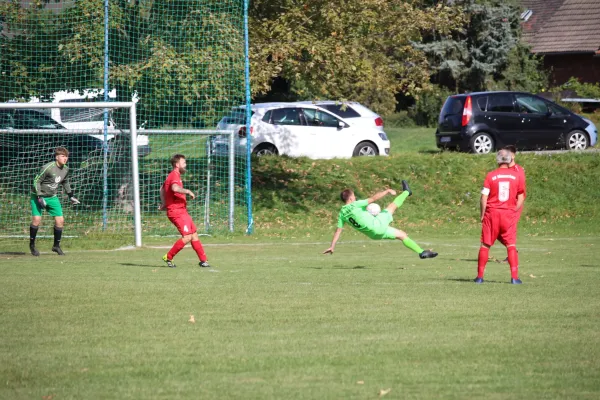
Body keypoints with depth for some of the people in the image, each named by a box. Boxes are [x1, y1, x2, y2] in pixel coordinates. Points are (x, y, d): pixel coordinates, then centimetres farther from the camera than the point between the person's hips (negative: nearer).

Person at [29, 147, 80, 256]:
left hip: (52, 197, 6)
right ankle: (32, 245, 2)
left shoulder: (65, 169, -2)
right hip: (38, 196, -6)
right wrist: (39, 197, -22)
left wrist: (70, 195, 17)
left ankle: (56, 246, 14)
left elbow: (65, 182, 19)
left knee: (60, 220, -3)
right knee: (36, 219, -18)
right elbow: (36, 181, -17)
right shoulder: (48, 168, -23)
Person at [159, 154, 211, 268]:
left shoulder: (173, 176, 19)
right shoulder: (175, 176, -13)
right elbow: (175, 188, -35)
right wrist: (188, 191, -22)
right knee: (187, 237, -16)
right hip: (177, 211, -11)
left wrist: (163, 203, 27)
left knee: (194, 235, 9)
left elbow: (162, 188, 34)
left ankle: (203, 260, 12)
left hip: (182, 211, 11)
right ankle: (168, 257, -7)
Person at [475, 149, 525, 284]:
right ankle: (514, 277, -5)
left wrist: (482, 214, 3)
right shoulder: (516, 175, 1)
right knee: (511, 245, 4)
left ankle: (480, 276, 11)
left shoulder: (490, 176, -4)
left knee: (485, 245, 8)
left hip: (492, 212, -1)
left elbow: (484, 197, -7)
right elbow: (521, 198, 4)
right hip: (509, 213, 1)